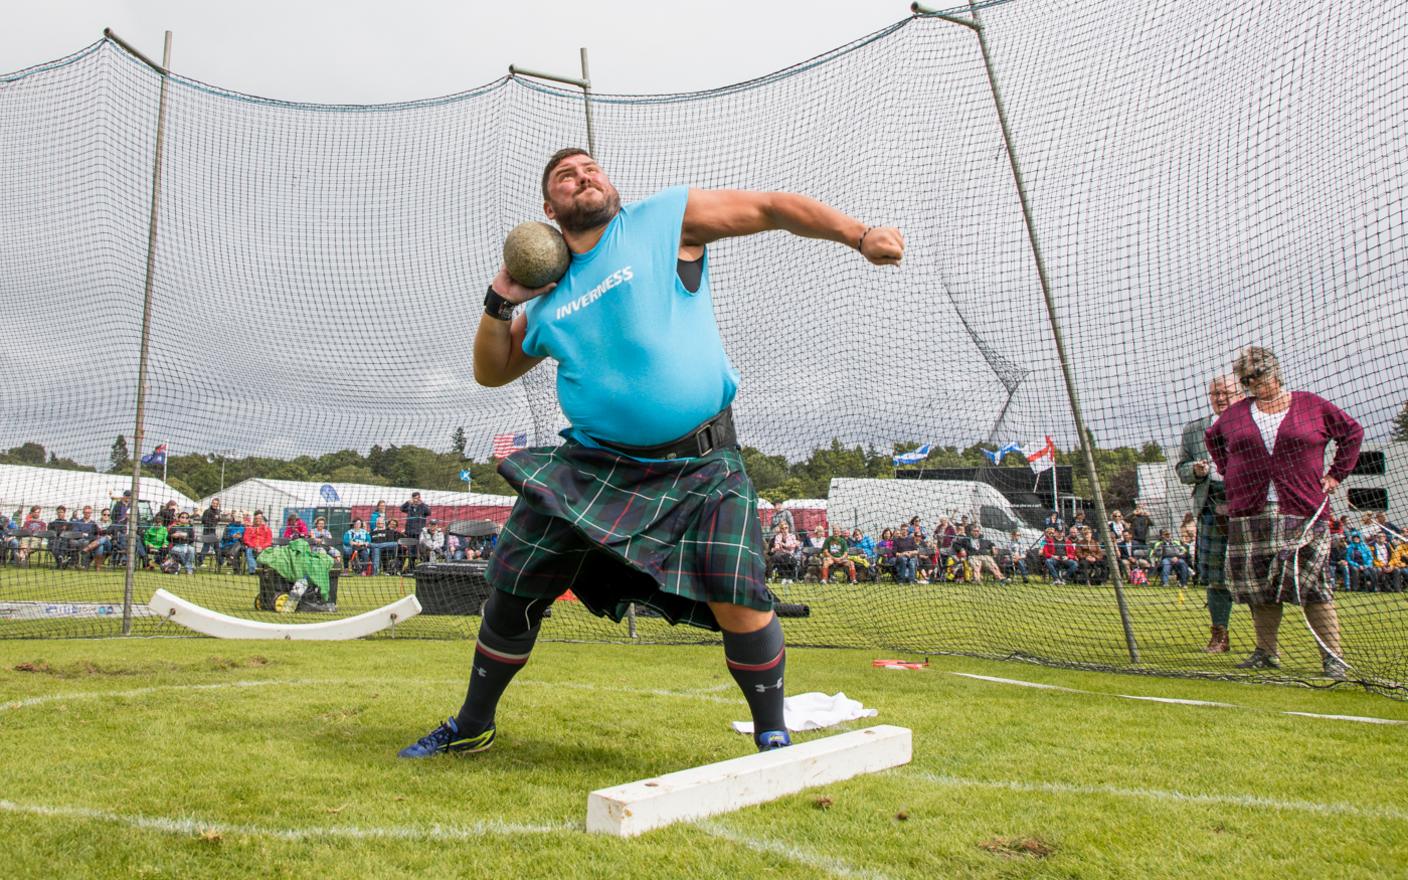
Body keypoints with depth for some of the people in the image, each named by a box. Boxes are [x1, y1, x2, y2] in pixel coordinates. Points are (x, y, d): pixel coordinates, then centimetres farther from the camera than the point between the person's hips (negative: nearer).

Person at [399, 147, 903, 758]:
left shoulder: (666, 218, 2)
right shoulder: (548, 301, 13)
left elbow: (773, 207, 2)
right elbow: (490, 372, 22)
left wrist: (860, 236, -8)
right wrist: (500, 301, 5)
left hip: (699, 467, -4)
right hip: (592, 466, 4)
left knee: (736, 597, -22)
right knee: (512, 589, 7)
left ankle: (772, 736, 3)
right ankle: (472, 728, 30)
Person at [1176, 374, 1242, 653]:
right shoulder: (1193, 430, 15)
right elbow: (1181, 469, 17)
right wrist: (1195, 470, -5)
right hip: (1211, 512, 3)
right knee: (1216, 577, 6)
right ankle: (1219, 635, 15)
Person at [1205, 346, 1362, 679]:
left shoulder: (1312, 406, 5)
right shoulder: (1235, 414, 12)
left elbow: (1352, 432, 13)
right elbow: (1213, 438, 29)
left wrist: (1335, 474, 7)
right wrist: (1228, 473, 18)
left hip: (1304, 514, -3)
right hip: (1250, 515, 3)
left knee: (1313, 583, -6)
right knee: (1259, 586, 4)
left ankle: (1332, 656, 1)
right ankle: (1265, 652, 15)